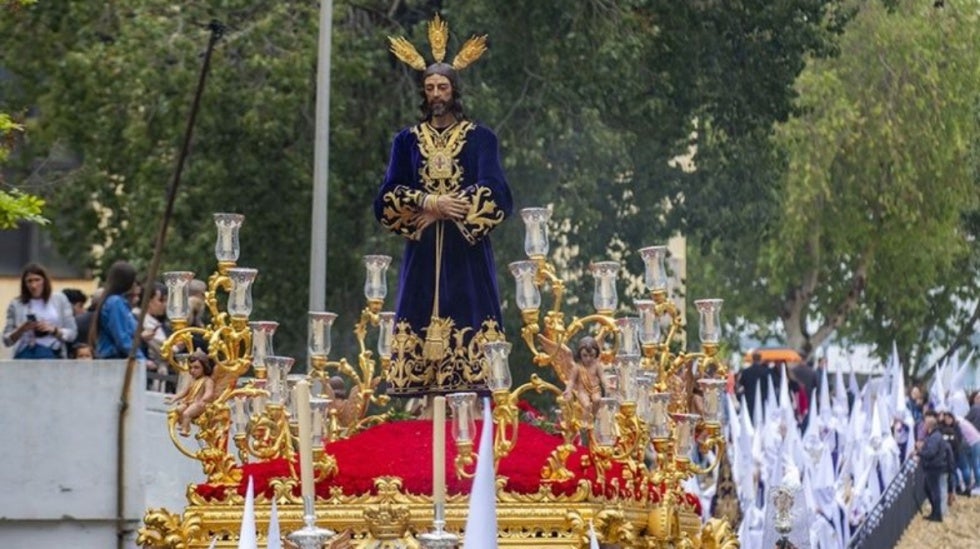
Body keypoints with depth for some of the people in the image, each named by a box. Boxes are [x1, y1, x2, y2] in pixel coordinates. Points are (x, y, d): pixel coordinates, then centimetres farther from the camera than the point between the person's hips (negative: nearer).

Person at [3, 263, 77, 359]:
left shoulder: (59, 299, 5)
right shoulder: (16, 304, 6)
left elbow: (71, 333, 4)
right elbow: (7, 340, 6)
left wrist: (53, 330, -14)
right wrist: (21, 330, -13)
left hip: (51, 357, 0)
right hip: (25, 357, 0)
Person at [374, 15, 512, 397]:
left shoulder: (479, 137, 6)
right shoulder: (408, 140, 13)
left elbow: (494, 193, -6)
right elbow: (387, 198, 4)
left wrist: (442, 210, -13)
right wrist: (430, 202, -13)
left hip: (466, 251, -2)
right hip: (422, 252, 2)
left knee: (469, 314, -10)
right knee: (420, 318, -5)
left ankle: (470, 386, -12)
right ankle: (421, 388, -6)